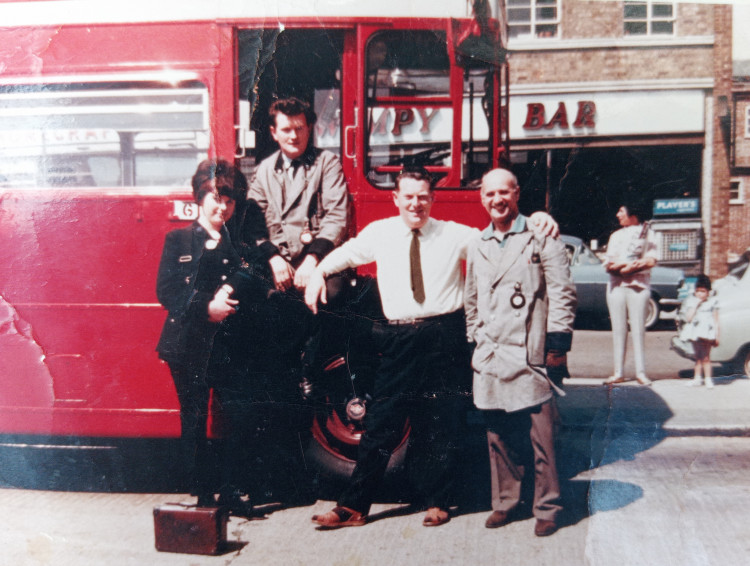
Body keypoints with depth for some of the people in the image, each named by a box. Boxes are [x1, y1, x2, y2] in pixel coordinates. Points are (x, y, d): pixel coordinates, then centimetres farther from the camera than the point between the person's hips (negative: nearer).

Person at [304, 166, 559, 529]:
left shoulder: (454, 234, 4)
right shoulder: (379, 233, 9)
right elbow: (345, 254, 22)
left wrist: (538, 220, -9)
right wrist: (318, 273, 8)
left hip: (444, 339, 0)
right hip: (398, 341, 1)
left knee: (441, 426, 8)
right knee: (380, 423, 2)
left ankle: (436, 502, 26)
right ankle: (354, 506, 10)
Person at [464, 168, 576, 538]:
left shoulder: (542, 239, 2)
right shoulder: (477, 247, 17)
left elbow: (562, 293, -3)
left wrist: (558, 345, -8)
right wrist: (474, 343, 19)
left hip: (531, 355, -4)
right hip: (491, 360, 5)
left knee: (541, 434, -2)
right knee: (499, 434, 11)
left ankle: (547, 507, 11)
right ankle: (504, 502, 24)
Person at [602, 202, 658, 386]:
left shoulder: (647, 233, 9)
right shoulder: (615, 236, 20)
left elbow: (651, 261, -3)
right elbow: (608, 264, 10)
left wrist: (622, 266, -10)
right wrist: (633, 263, -8)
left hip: (639, 286, -3)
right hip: (616, 286, 3)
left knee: (638, 329, -5)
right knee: (618, 330, 1)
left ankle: (640, 372, -3)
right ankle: (618, 372, 3)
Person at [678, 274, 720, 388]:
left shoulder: (713, 302, 3)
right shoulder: (691, 301, 7)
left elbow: (716, 321, 5)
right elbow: (688, 318, -5)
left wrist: (717, 336, 1)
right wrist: (695, 305, -9)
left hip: (707, 333, -3)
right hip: (695, 332, 3)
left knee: (705, 357, -6)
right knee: (698, 357, 12)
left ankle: (708, 379, 0)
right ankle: (697, 379, 19)